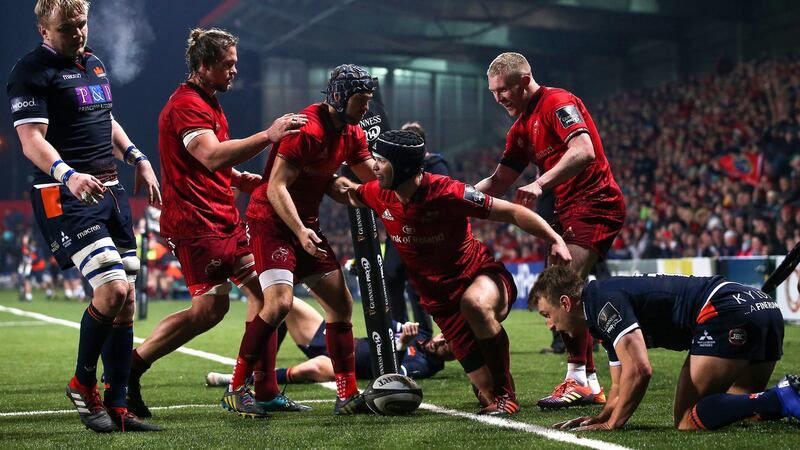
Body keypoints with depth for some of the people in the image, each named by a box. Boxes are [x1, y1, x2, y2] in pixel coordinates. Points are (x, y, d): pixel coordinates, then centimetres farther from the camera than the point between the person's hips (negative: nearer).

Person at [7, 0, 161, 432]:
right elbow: (31, 139, -17)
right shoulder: (31, 70, -8)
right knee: (112, 289, -19)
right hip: (65, 197, -8)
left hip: (110, 189, 8)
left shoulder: (93, 63, 18)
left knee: (125, 299, 4)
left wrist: (138, 159, 23)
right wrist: (68, 176, -32)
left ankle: (117, 408, 11)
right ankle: (82, 385, 4)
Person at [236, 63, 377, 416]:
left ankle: (348, 396, 11)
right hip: (271, 220, -9)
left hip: (306, 224, 9)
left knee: (341, 304, 6)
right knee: (279, 302, -24)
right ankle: (238, 387, -12)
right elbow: (276, 188, -23)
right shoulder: (307, 129, -20)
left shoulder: (352, 135, 8)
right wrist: (300, 231, -32)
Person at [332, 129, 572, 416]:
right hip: (441, 301, 5)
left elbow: (512, 212, -17)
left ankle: (506, 395, -26)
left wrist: (555, 239, -29)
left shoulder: (446, 193, -22)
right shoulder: (378, 195, -5)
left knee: (474, 303, -43)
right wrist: (339, 184, -4)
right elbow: (348, 193, 20)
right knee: (485, 389, -4)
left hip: (482, 276, -4)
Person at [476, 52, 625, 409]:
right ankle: (590, 383, 13)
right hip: (569, 211, 10)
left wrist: (540, 184, -33)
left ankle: (577, 380, -17)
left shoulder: (558, 102, -11)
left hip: (595, 203, -10)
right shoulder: (520, 129, 17)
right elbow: (499, 182, 18)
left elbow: (584, 151, -26)